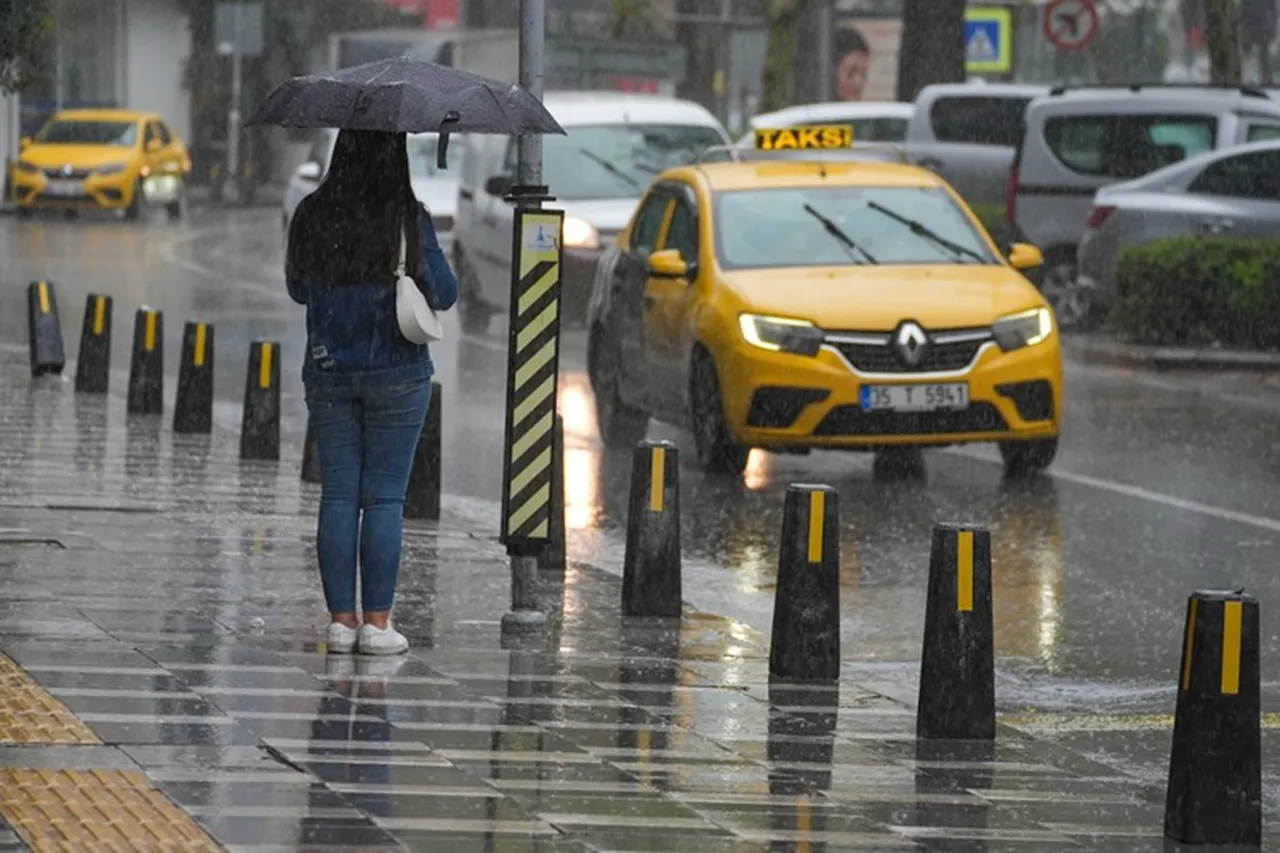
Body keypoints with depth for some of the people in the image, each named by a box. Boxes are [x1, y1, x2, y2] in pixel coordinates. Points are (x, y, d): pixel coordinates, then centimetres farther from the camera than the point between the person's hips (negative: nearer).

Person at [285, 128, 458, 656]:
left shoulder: (312, 218, -2)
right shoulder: (409, 221, -11)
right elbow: (444, 295, -3)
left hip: (328, 372, 3)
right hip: (397, 374, -3)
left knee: (338, 495, 7)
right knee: (385, 497, 2)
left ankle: (340, 619, 5)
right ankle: (377, 622, 1)